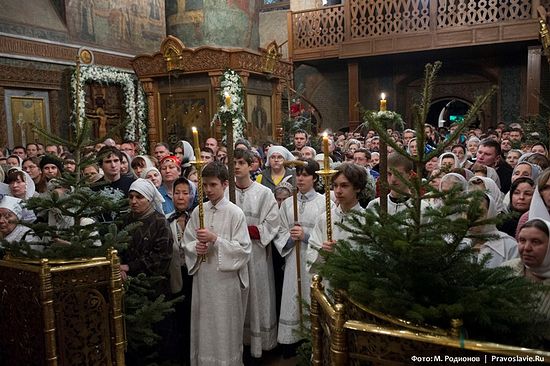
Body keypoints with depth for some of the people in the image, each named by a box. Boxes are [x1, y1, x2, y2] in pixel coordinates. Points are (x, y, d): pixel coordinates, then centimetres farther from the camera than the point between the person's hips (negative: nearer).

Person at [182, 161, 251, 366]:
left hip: (227, 278, -4)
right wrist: (195, 248, -12)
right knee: (204, 324, 15)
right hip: (203, 277, 4)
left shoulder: (235, 213, -9)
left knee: (225, 326, 6)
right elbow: (186, 242, 10)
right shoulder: (198, 212, 4)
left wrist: (215, 239, -20)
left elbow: (244, 249, -13)